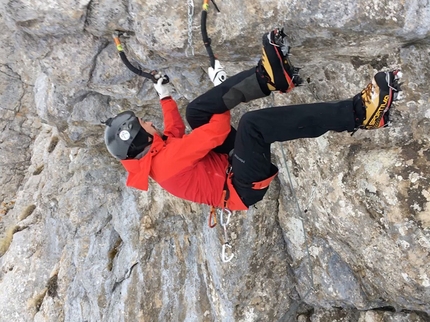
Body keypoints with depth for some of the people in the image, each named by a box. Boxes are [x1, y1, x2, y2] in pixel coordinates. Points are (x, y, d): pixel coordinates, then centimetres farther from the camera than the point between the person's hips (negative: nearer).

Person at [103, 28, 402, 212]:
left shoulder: (152, 156, 4)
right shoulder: (167, 160, -26)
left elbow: (175, 133, 22)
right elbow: (218, 132, -24)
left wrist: (165, 97, 24)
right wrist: (225, 94, -8)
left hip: (228, 163, 10)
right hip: (242, 188, -10)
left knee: (197, 110, 3)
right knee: (252, 123, -37)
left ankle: (268, 77, -11)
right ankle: (359, 112, -32)